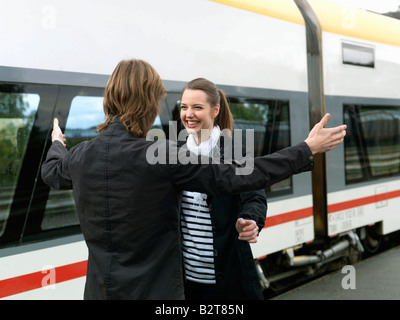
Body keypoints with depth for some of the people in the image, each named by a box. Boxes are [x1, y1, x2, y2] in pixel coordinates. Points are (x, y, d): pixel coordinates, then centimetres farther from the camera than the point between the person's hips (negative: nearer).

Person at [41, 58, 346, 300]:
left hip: (99, 289, 6)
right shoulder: (165, 157, -21)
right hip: (155, 291, -5)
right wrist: (307, 149, -11)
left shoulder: (80, 156, -4)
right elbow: (238, 176, -19)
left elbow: (51, 171, 21)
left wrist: (57, 143, 44)